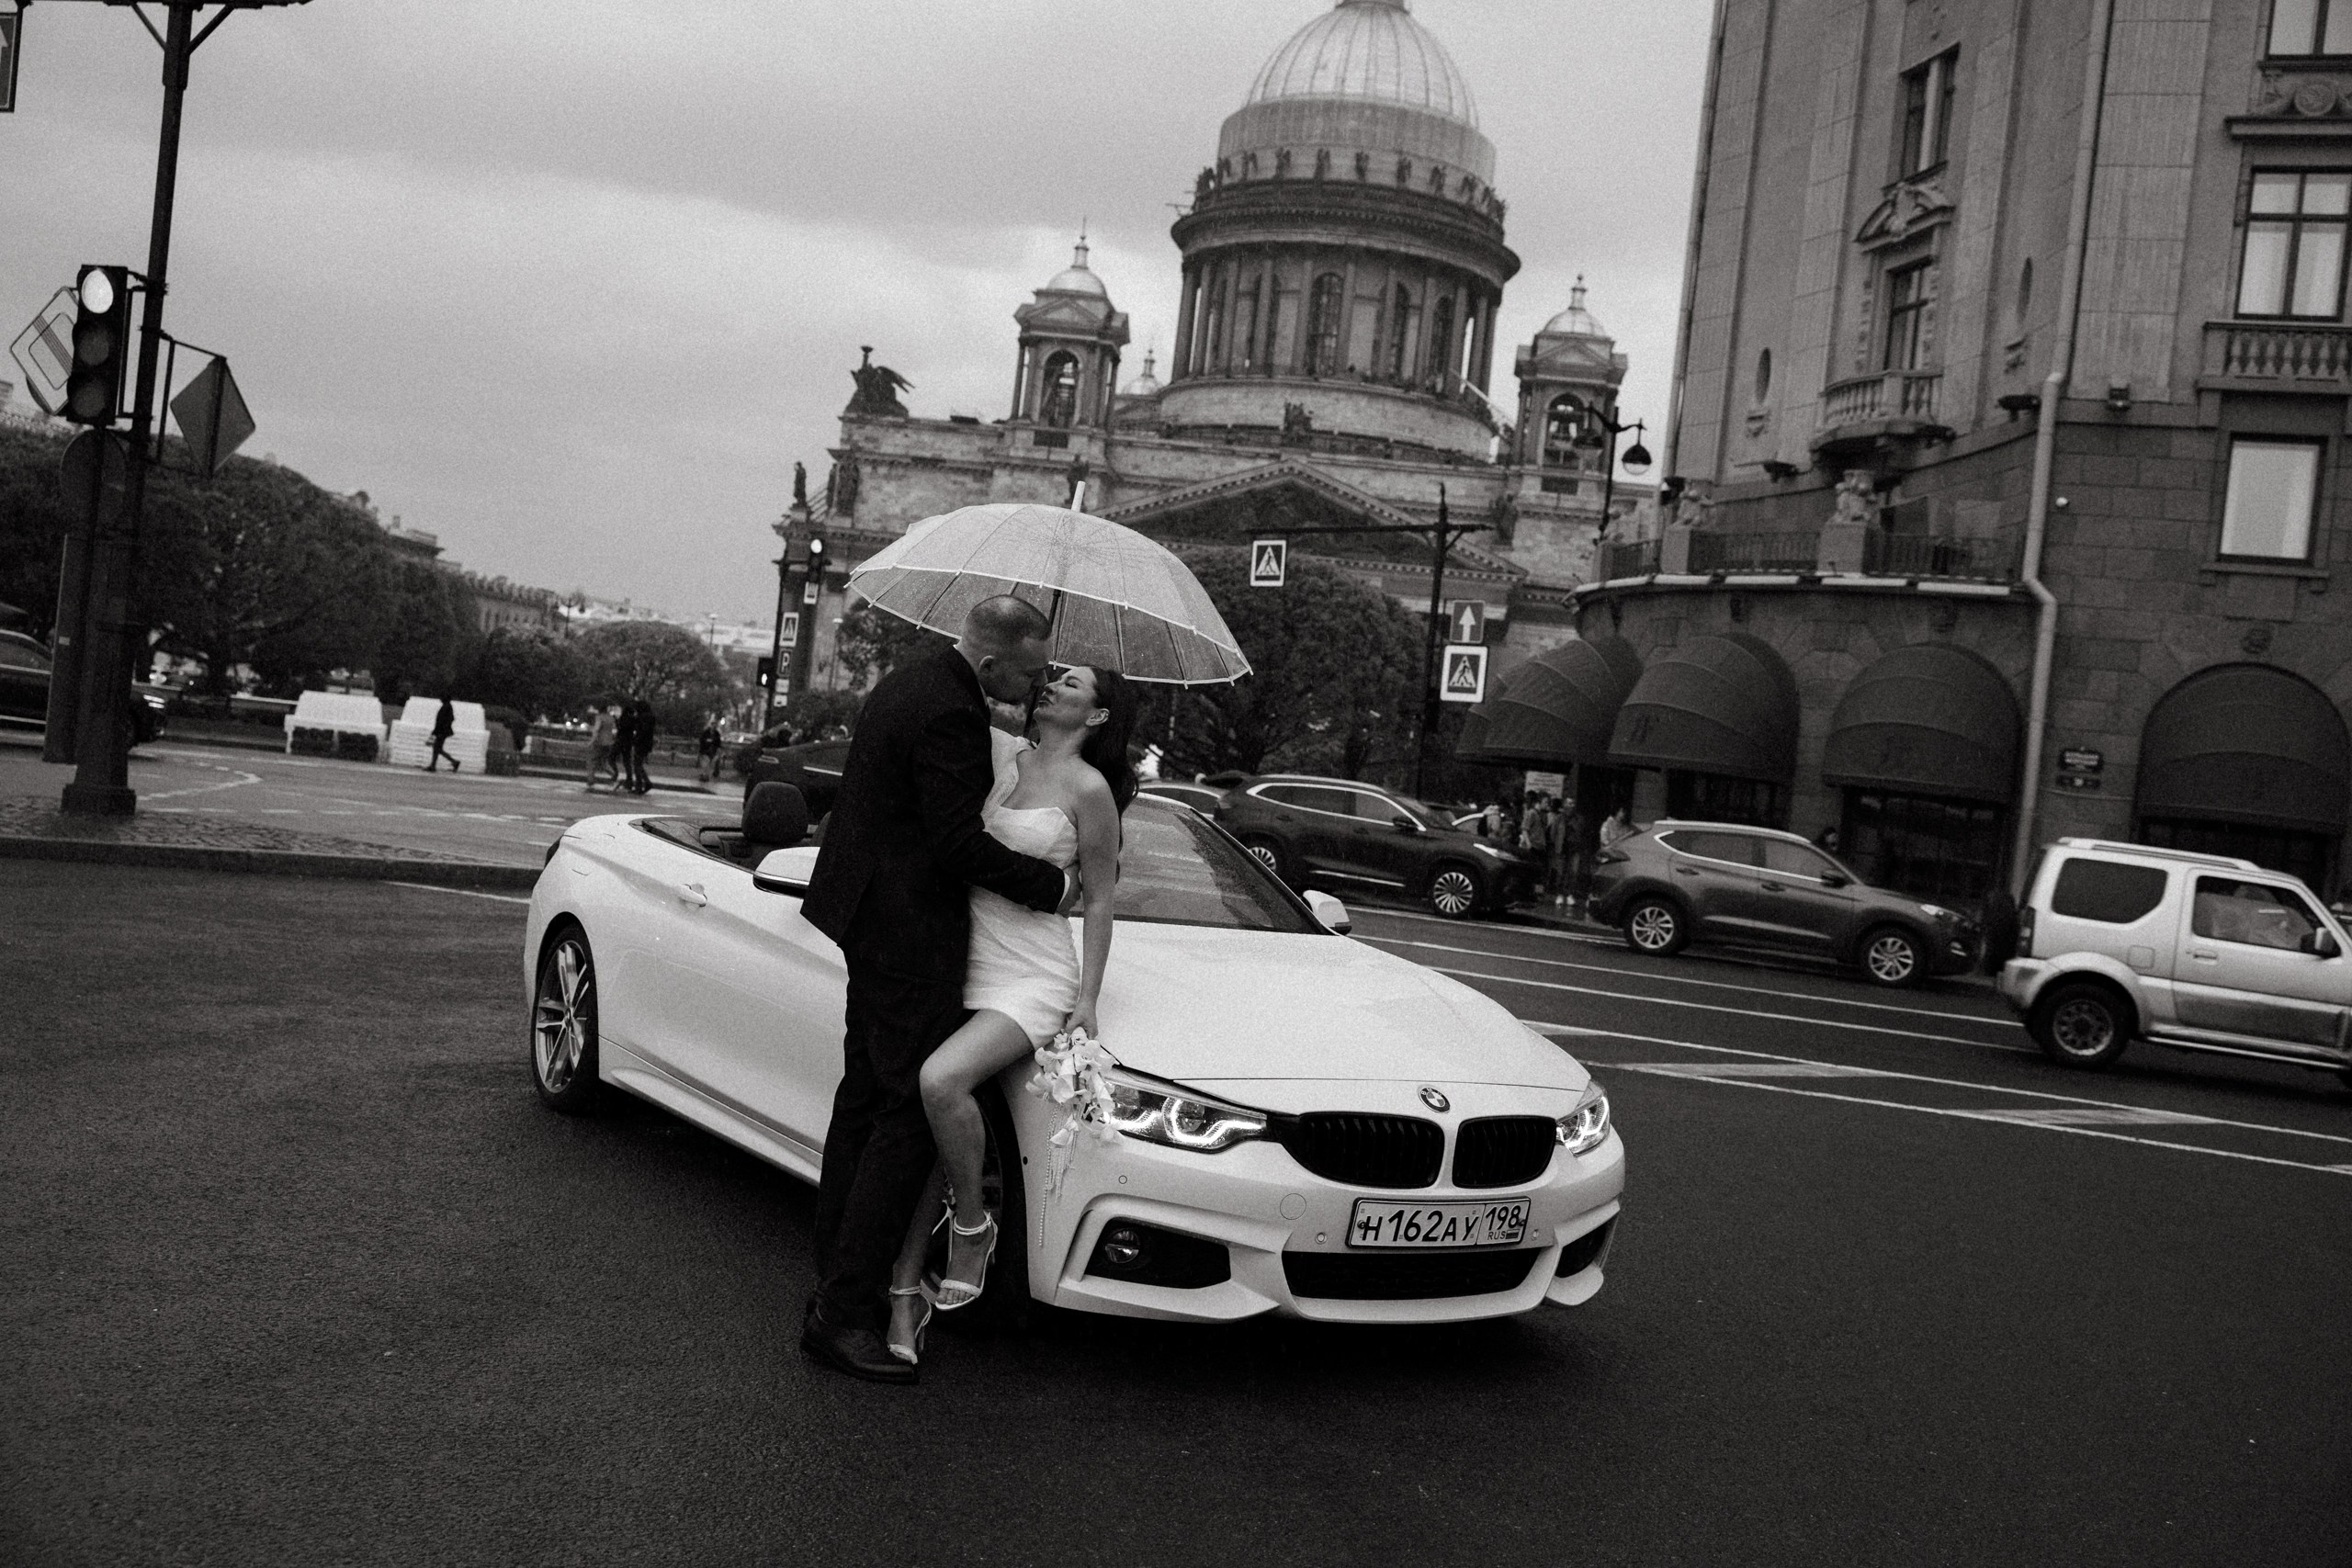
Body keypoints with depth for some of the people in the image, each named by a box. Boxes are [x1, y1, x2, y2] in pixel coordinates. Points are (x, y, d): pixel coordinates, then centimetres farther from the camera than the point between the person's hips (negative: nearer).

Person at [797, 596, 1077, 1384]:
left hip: (872, 922, 11)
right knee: (914, 1116, -7)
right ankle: (843, 1313, -5)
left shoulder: (909, 682, 9)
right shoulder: (947, 713, -22)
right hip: (909, 935, -11)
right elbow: (960, 843, -23)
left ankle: (838, 1281, 26)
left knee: (865, 1101, 16)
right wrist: (1052, 884, -11)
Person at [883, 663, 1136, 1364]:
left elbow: (1099, 903, 0)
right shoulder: (998, 750, 8)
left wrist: (1087, 1001, -2)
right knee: (929, 1129, -3)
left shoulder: (1089, 789, -5)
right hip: (961, 963, 5)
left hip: (1032, 976, -5)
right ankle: (905, 1291, 7)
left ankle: (972, 1227, -7)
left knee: (941, 1080, -30)